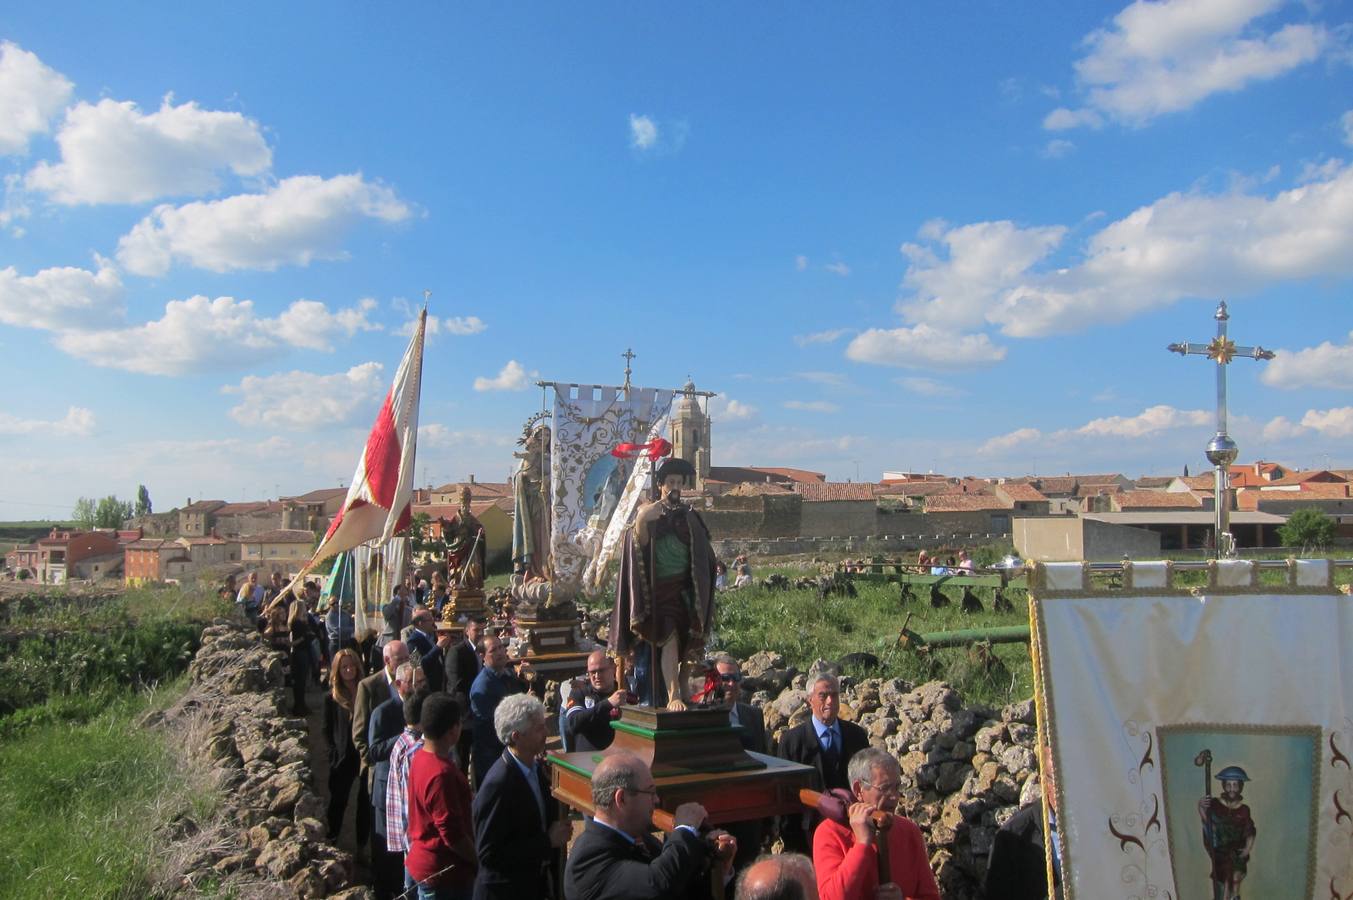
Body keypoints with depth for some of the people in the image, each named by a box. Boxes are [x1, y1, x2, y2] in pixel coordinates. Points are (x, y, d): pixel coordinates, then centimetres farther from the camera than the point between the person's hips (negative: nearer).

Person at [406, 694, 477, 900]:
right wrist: (480, 861, -11)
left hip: (422, 860, 9)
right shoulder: (442, 774, -29)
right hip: (442, 873, -9)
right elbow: (453, 835, -26)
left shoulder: (420, 757, 1)